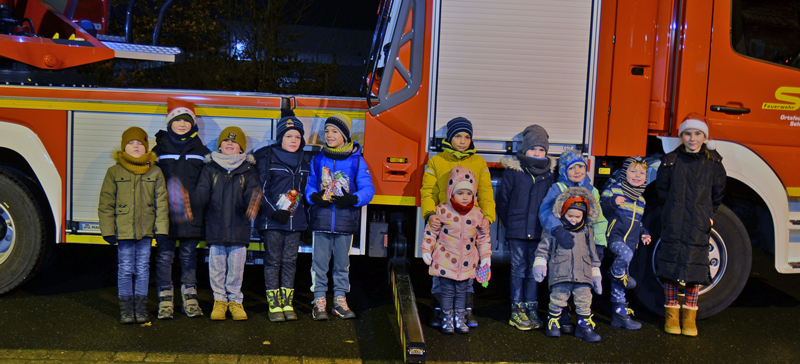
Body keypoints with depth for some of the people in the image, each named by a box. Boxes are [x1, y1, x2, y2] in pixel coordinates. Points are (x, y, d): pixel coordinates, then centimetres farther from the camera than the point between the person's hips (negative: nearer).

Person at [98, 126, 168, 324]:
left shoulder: (155, 172, 4)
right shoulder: (114, 172, 1)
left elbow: (161, 202, 5)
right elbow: (106, 204, 2)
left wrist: (161, 229, -1)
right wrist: (108, 230, -3)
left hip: (145, 230, 1)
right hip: (123, 230, -1)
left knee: (142, 269, 7)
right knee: (125, 269, 4)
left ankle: (141, 308, 16)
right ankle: (126, 309, 13)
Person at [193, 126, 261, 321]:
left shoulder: (248, 169, 7)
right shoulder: (210, 168, 8)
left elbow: (253, 191, -2)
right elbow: (202, 191, 0)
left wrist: (254, 200, -26)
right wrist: (198, 199, -23)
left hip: (239, 227, 0)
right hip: (215, 227, 1)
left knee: (236, 267, 5)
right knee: (217, 267, 6)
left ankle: (235, 301, 19)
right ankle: (219, 300, 21)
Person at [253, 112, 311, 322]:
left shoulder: (304, 160, 13)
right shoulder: (266, 158, -2)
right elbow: (261, 189, -5)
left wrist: (306, 216, 14)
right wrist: (274, 212, -14)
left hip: (295, 220, 4)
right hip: (271, 221, -4)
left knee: (290, 261, 6)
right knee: (273, 261, -1)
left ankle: (287, 304, 12)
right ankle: (274, 305, 5)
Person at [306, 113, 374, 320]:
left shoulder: (357, 161, 2)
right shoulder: (318, 160, 8)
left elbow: (368, 189, 0)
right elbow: (309, 185, 11)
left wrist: (352, 199, -19)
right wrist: (314, 197, -12)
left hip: (346, 220, -1)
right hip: (321, 219, 1)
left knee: (342, 262, 9)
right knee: (320, 261, 1)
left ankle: (340, 300, 21)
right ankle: (319, 300, 11)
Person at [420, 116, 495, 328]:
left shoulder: (479, 163, 12)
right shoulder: (436, 161, 7)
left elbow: (486, 194, 7)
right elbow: (428, 191, 1)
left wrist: (487, 217, -10)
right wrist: (430, 214, -17)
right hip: (443, 223, -1)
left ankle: (467, 311, 15)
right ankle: (437, 311, 13)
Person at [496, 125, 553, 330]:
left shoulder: (548, 174, 8)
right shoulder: (513, 171, -1)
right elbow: (503, 200, 4)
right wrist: (510, 224, 3)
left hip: (539, 232, 3)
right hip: (517, 232, -2)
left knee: (534, 270, 7)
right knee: (518, 269, 1)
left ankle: (531, 310, 16)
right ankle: (517, 310, 9)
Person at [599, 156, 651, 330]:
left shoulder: (641, 199, 19)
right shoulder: (613, 189, -2)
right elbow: (600, 209, -8)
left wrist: (644, 233, 13)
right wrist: (612, 202, -25)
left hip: (631, 241, 6)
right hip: (614, 235, -6)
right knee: (625, 254, -38)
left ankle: (620, 313, 15)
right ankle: (616, 274, -7)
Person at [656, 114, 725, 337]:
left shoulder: (713, 162, 2)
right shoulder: (670, 161, 1)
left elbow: (718, 192, 12)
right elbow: (662, 189, 12)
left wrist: (708, 215, 11)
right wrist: (674, 211, 10)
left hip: (699, 226, 0)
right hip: (673, 223, 0)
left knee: (695, 268, 3)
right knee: (671, 266, 3)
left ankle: (689, 317, 15)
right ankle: (671, 314, 15)